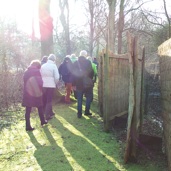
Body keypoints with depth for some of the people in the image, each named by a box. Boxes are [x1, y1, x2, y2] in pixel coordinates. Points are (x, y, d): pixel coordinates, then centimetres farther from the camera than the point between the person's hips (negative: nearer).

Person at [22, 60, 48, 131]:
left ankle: (28, 126, 4)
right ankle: (42, 121, 30)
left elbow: (25, 82, 9)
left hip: (28, 93, 3)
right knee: (40, 107, 16)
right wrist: (40, 90, 4)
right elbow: (40, 82, -12)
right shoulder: (36, 71, -8)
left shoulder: (26, 71, 6)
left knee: (28, 110, 3)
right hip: (36, 92, -3)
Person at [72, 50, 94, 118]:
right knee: (89, 97, 15)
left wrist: (74, 84, 7)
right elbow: (91, 72, -10)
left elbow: (73, 74, 2)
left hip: (78, 84, 2)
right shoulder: (88, 62, -10)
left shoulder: (75, 63, 0)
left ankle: (79, 113, 11)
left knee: (79, 99, 10)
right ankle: (87, 111, 14)